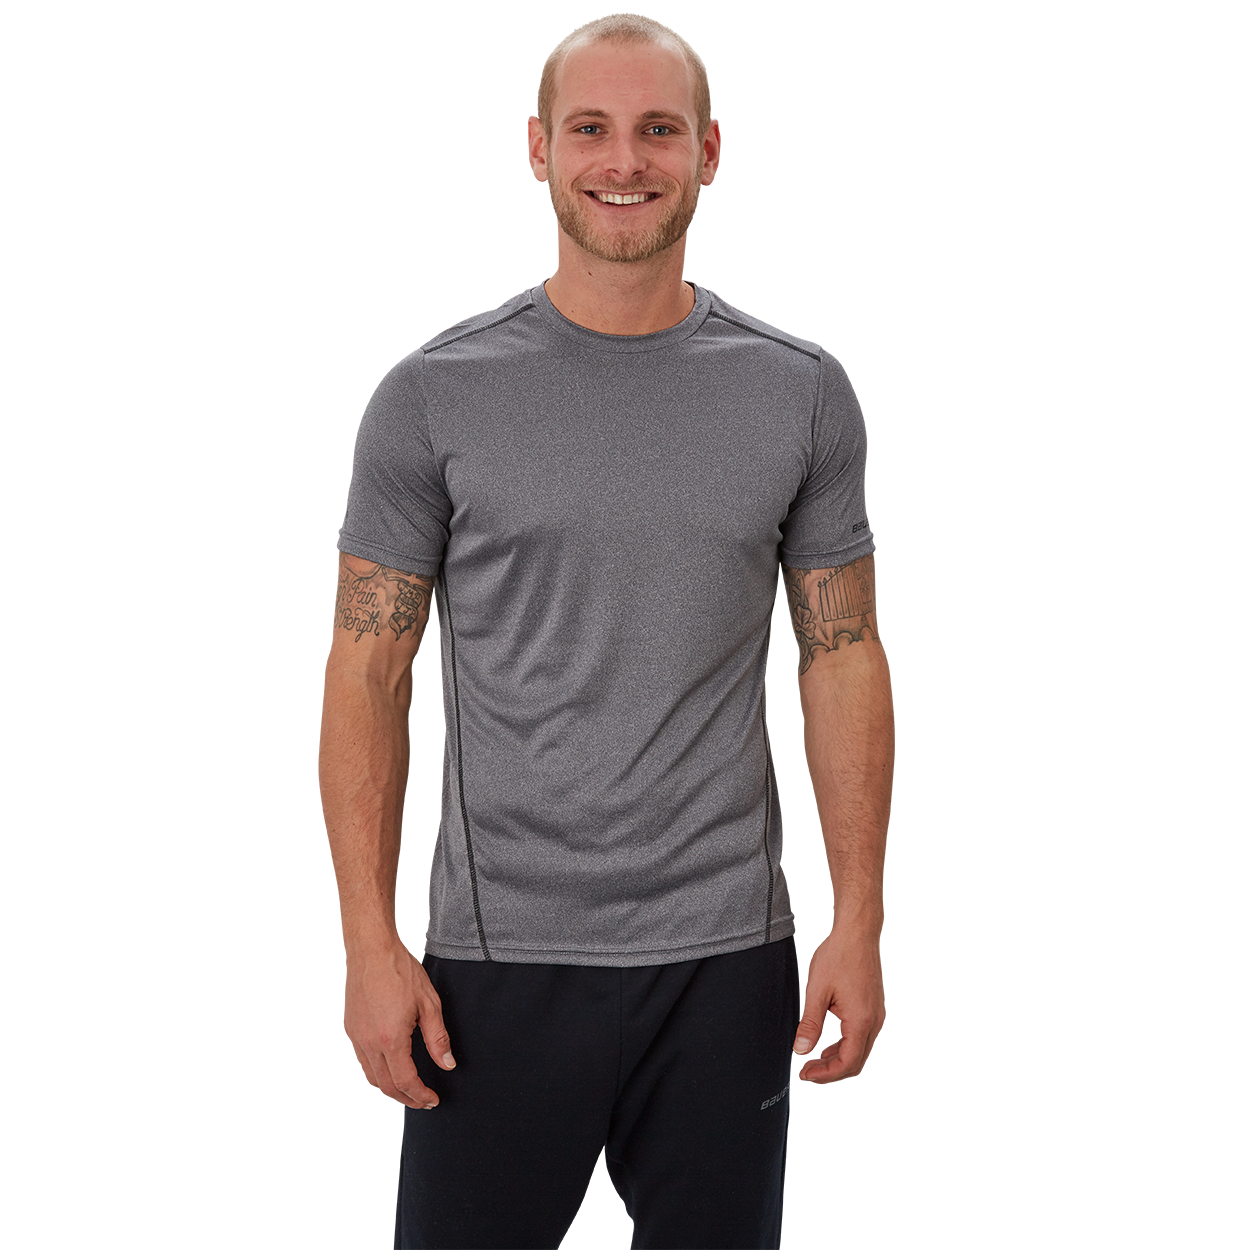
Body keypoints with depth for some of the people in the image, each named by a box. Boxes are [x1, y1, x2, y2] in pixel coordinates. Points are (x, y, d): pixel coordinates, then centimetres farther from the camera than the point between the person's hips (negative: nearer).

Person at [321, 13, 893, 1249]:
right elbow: (367, 674, -1)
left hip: (727, 958, 2)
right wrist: (372, 940, -7)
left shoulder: (799, 394, 3)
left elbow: (844, 659, 4)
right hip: (498, 957, -1)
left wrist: (856, 924, -1)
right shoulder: (435, 396, -2)